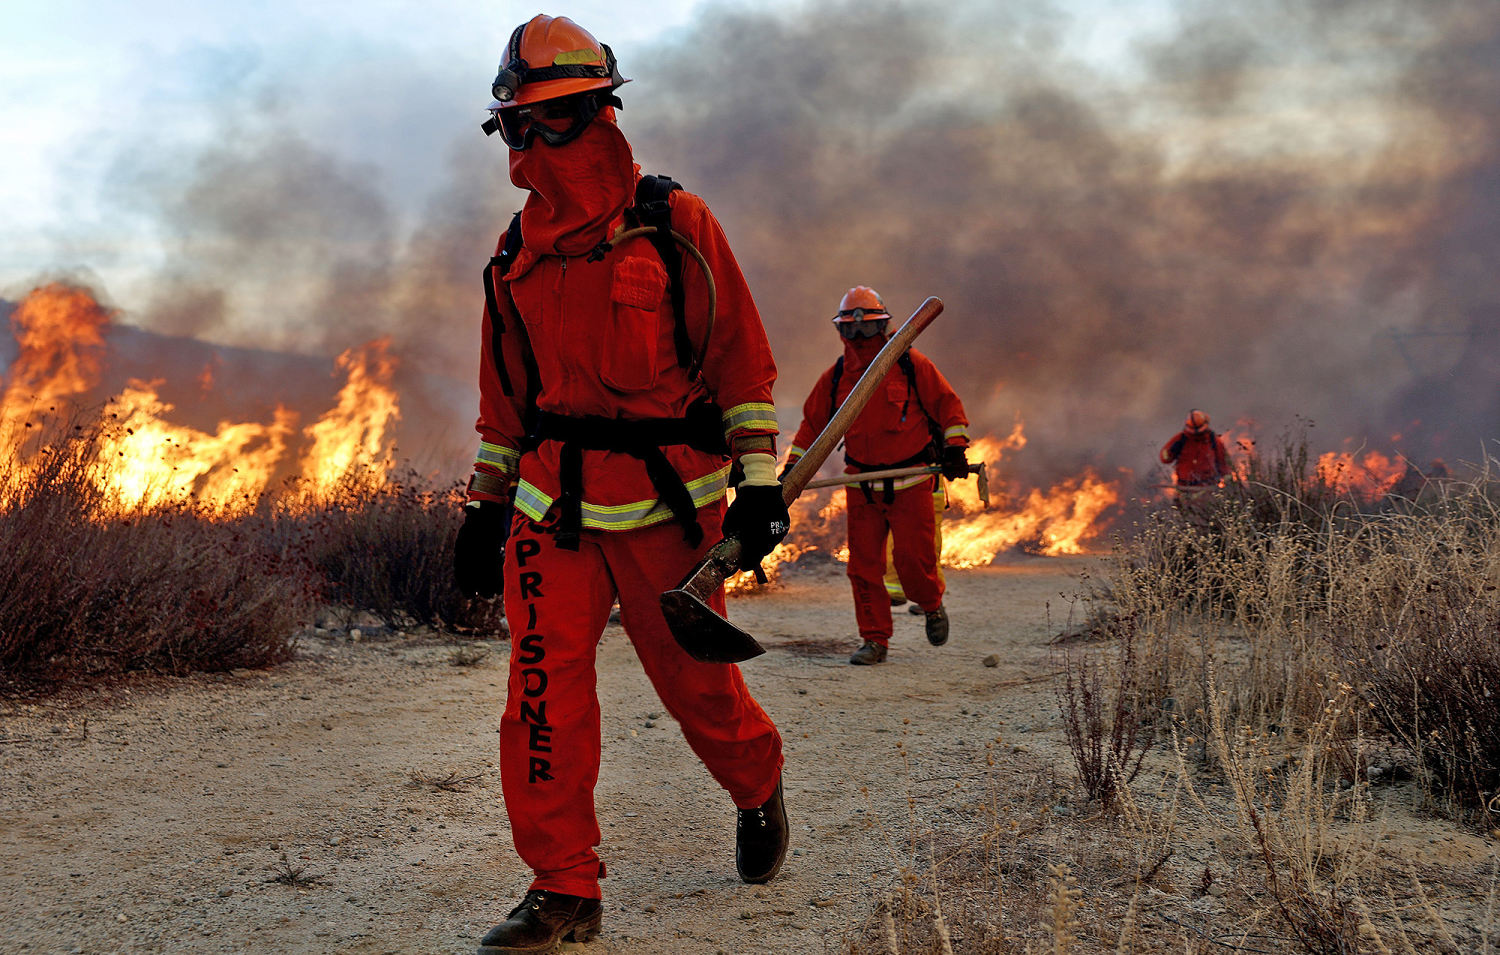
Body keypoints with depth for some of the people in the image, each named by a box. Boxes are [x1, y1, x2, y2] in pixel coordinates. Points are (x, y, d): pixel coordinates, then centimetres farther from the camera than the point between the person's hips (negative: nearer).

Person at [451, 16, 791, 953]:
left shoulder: (677, 226, -1)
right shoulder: (516, 256, 12)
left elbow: (743, 359, 0)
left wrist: (760, 481, -6)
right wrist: (485, 505, 17)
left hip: (668, 499, -3)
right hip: (552, 506, 4)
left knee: (697, 681, 6)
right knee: (544, 691, -6)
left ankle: (759, 786, 38)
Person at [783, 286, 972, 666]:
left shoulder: (911, 365, -3)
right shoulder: (836, 377, 6)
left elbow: (947, 404, 2)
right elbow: (812, 423, 14)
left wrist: (954, 448, -9)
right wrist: (792, 470, 8)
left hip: (910, 483, -3)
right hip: (862, 487, 3)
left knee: (913, 559, -6)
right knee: (864, 563, 0)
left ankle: (932, 604, 27)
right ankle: (875, 640, 11)